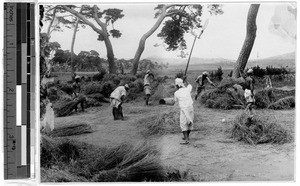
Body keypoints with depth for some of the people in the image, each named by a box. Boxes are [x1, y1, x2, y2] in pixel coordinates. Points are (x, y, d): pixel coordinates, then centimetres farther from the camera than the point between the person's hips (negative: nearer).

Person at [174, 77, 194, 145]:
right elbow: (190, 86, 27)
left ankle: (186, 140, -10)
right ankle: (187, 136, 34)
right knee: (189, 123, 19)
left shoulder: (176, 93, -8)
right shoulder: (187, 89, 1)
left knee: (183, 125, -1)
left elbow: (176, 100, 14)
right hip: (191, 108, 5)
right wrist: (186, 81, 42)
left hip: (184, 109, -5)